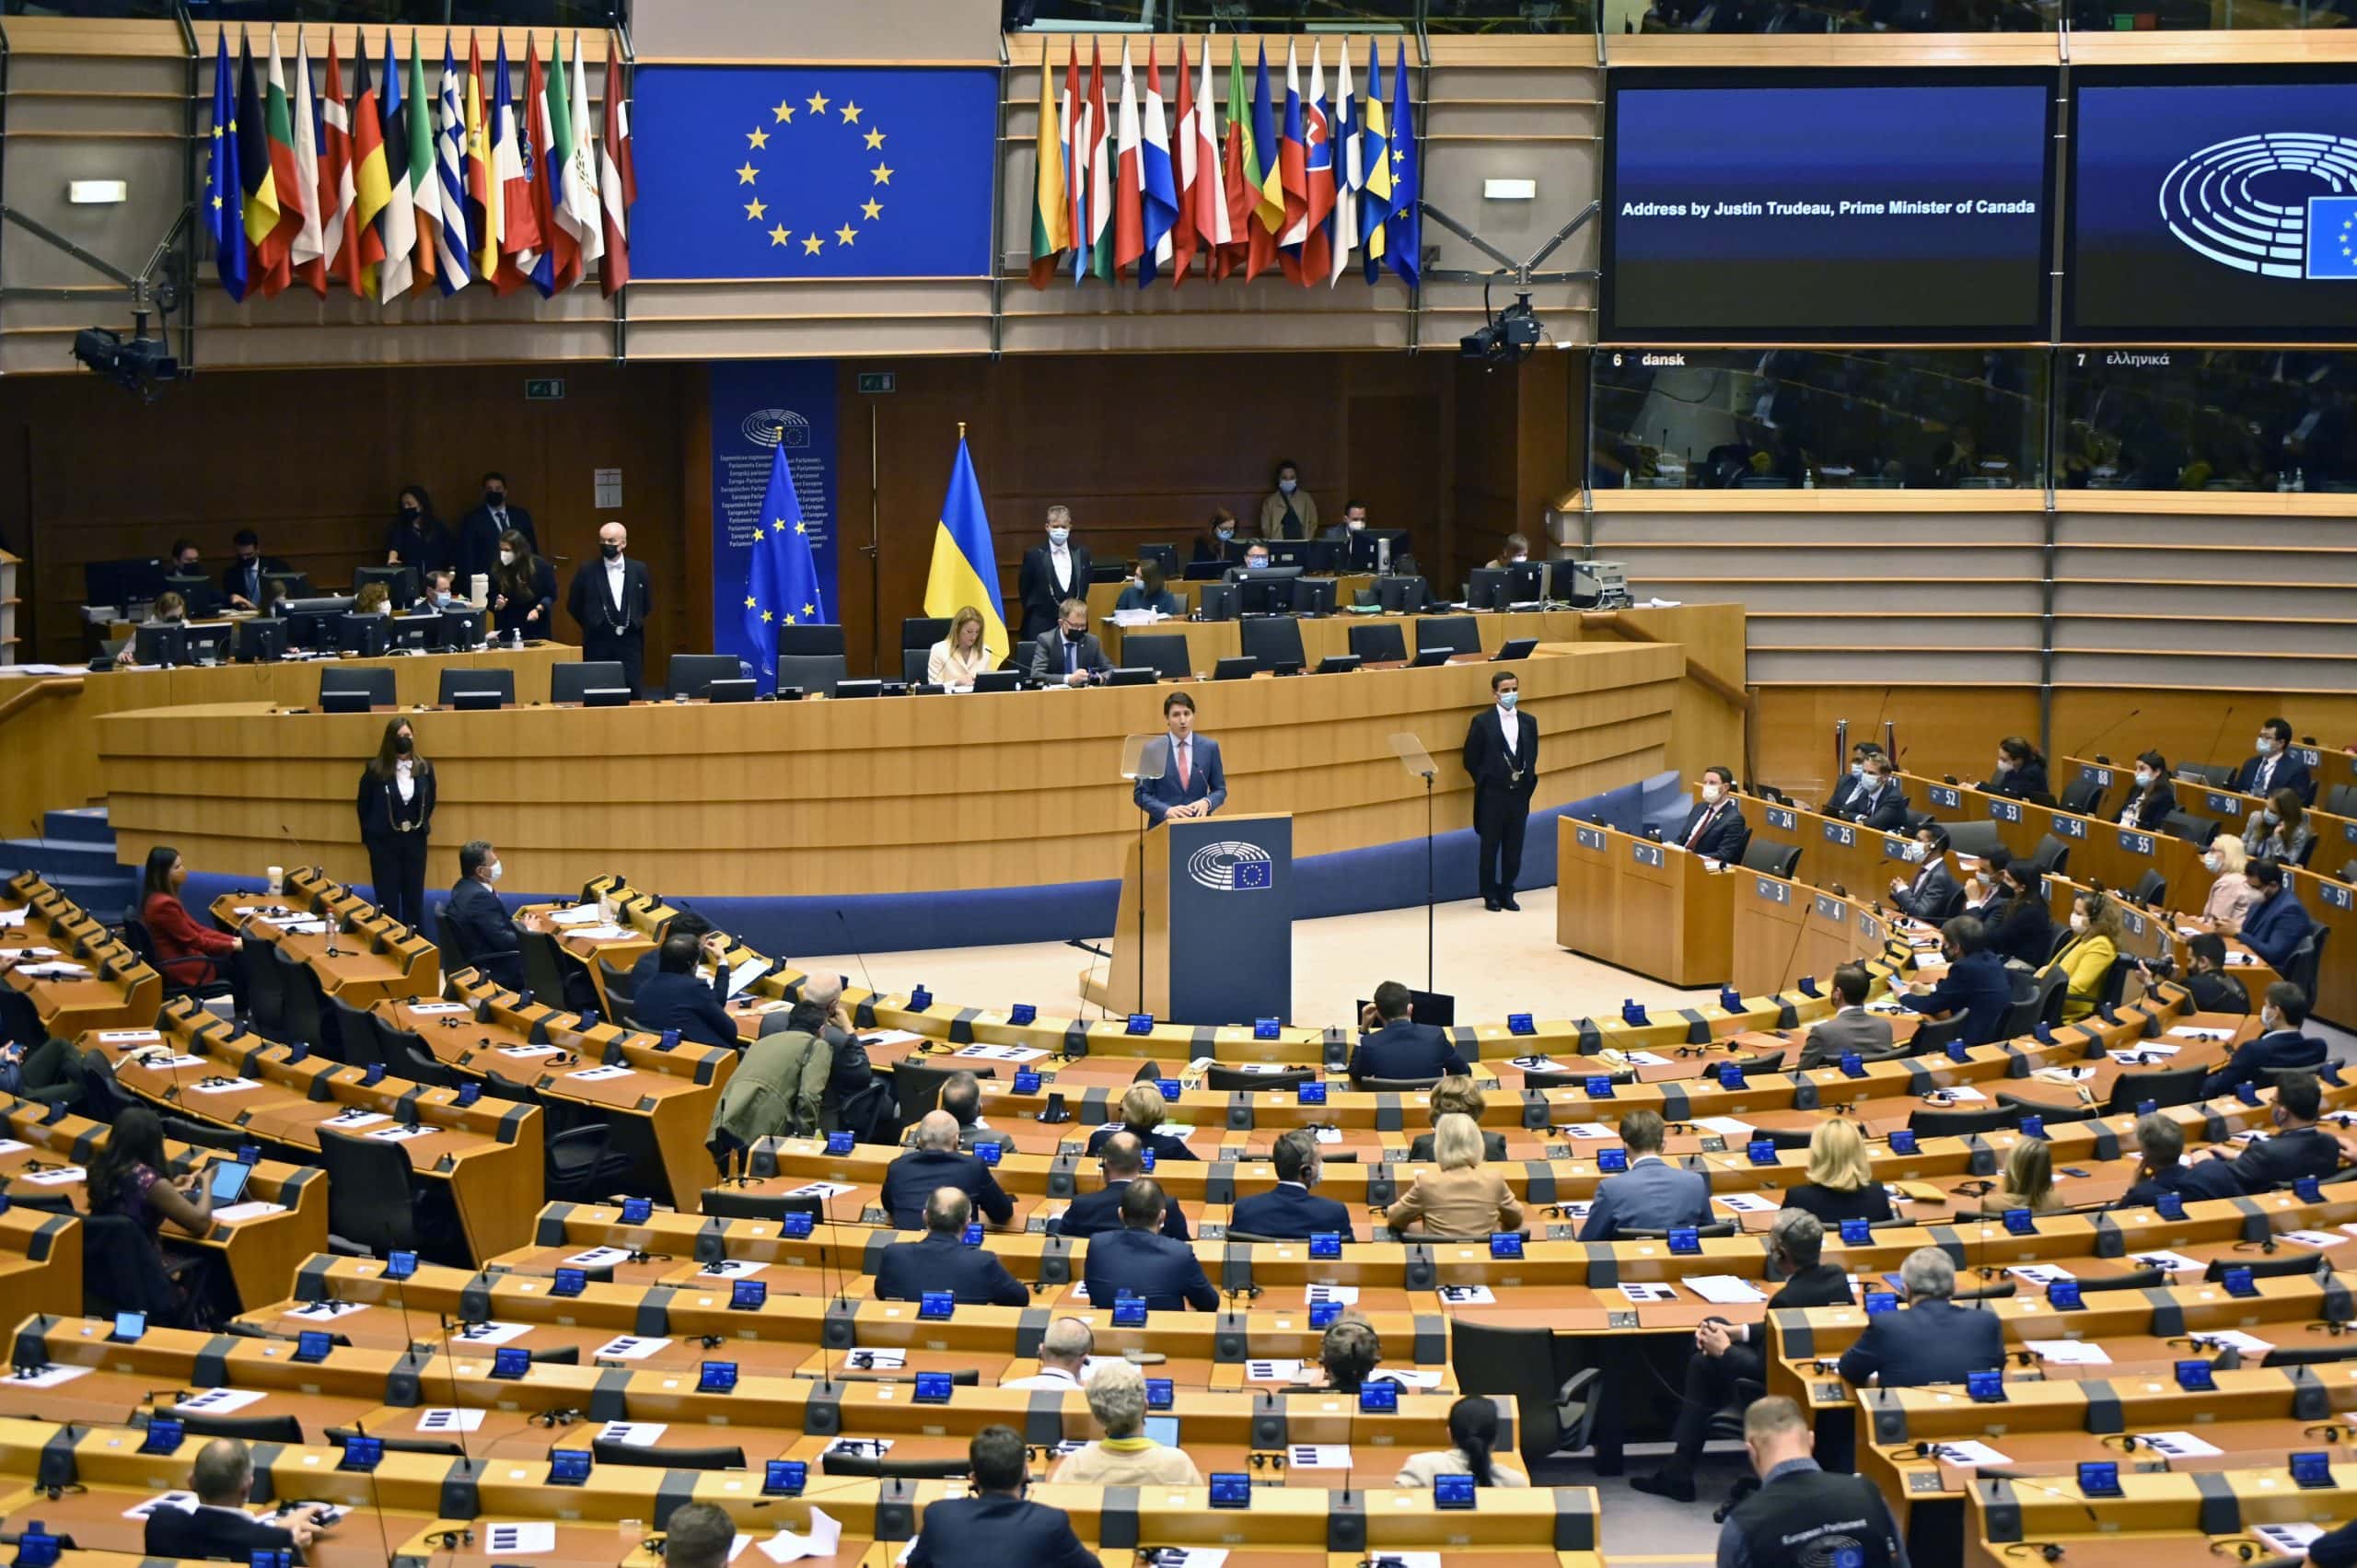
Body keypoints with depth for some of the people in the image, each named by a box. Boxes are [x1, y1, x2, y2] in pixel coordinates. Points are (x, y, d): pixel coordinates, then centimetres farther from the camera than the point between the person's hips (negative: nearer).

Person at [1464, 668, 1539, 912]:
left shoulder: (1528, 722, 8)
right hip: (1493, 794, -3)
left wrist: (1525, 778, 3)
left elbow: (1532, 757, 14)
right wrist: (1485, 782, -1)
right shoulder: (1482, 722, -5)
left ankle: (1507, 893, 16)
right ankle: (1490, 895, 12)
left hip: (1519, 793, 3)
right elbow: (1471, 759, -1)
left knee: (1514, 848, 6)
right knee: (1490, 847, 3)